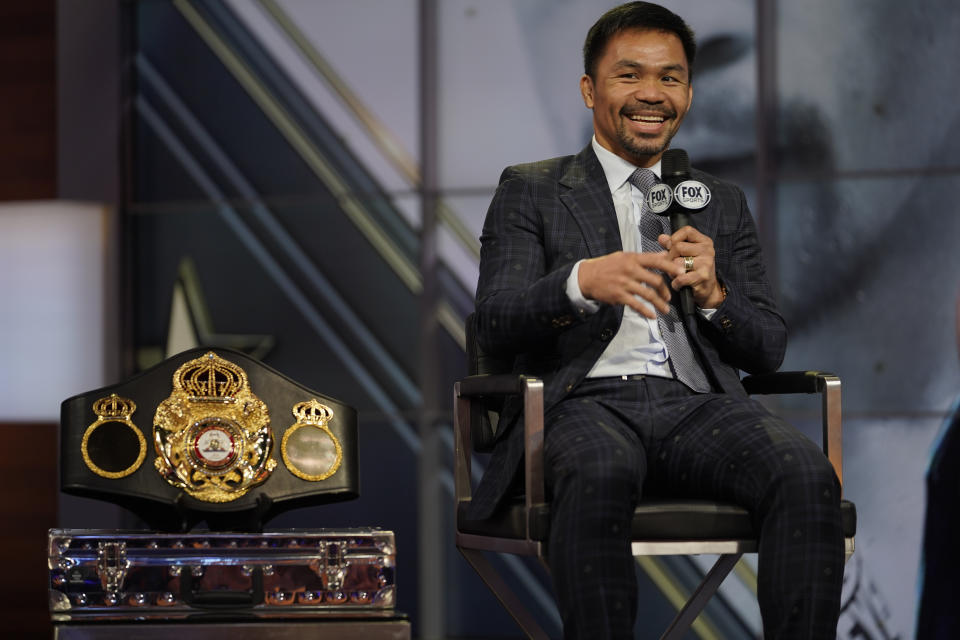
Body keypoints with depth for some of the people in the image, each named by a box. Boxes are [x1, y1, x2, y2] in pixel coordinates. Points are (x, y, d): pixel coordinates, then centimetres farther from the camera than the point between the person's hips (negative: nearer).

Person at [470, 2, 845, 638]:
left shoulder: (723, 204, 25)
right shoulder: (531, 192, 16)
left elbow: (767, 350, 17)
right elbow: (495, 324, 0)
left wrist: (713, 293, -6)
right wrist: (582, 282, -21)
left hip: (698, 405, 3)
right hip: (584, 401, -3)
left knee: (809, 476, -30)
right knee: (599, 476, -40)